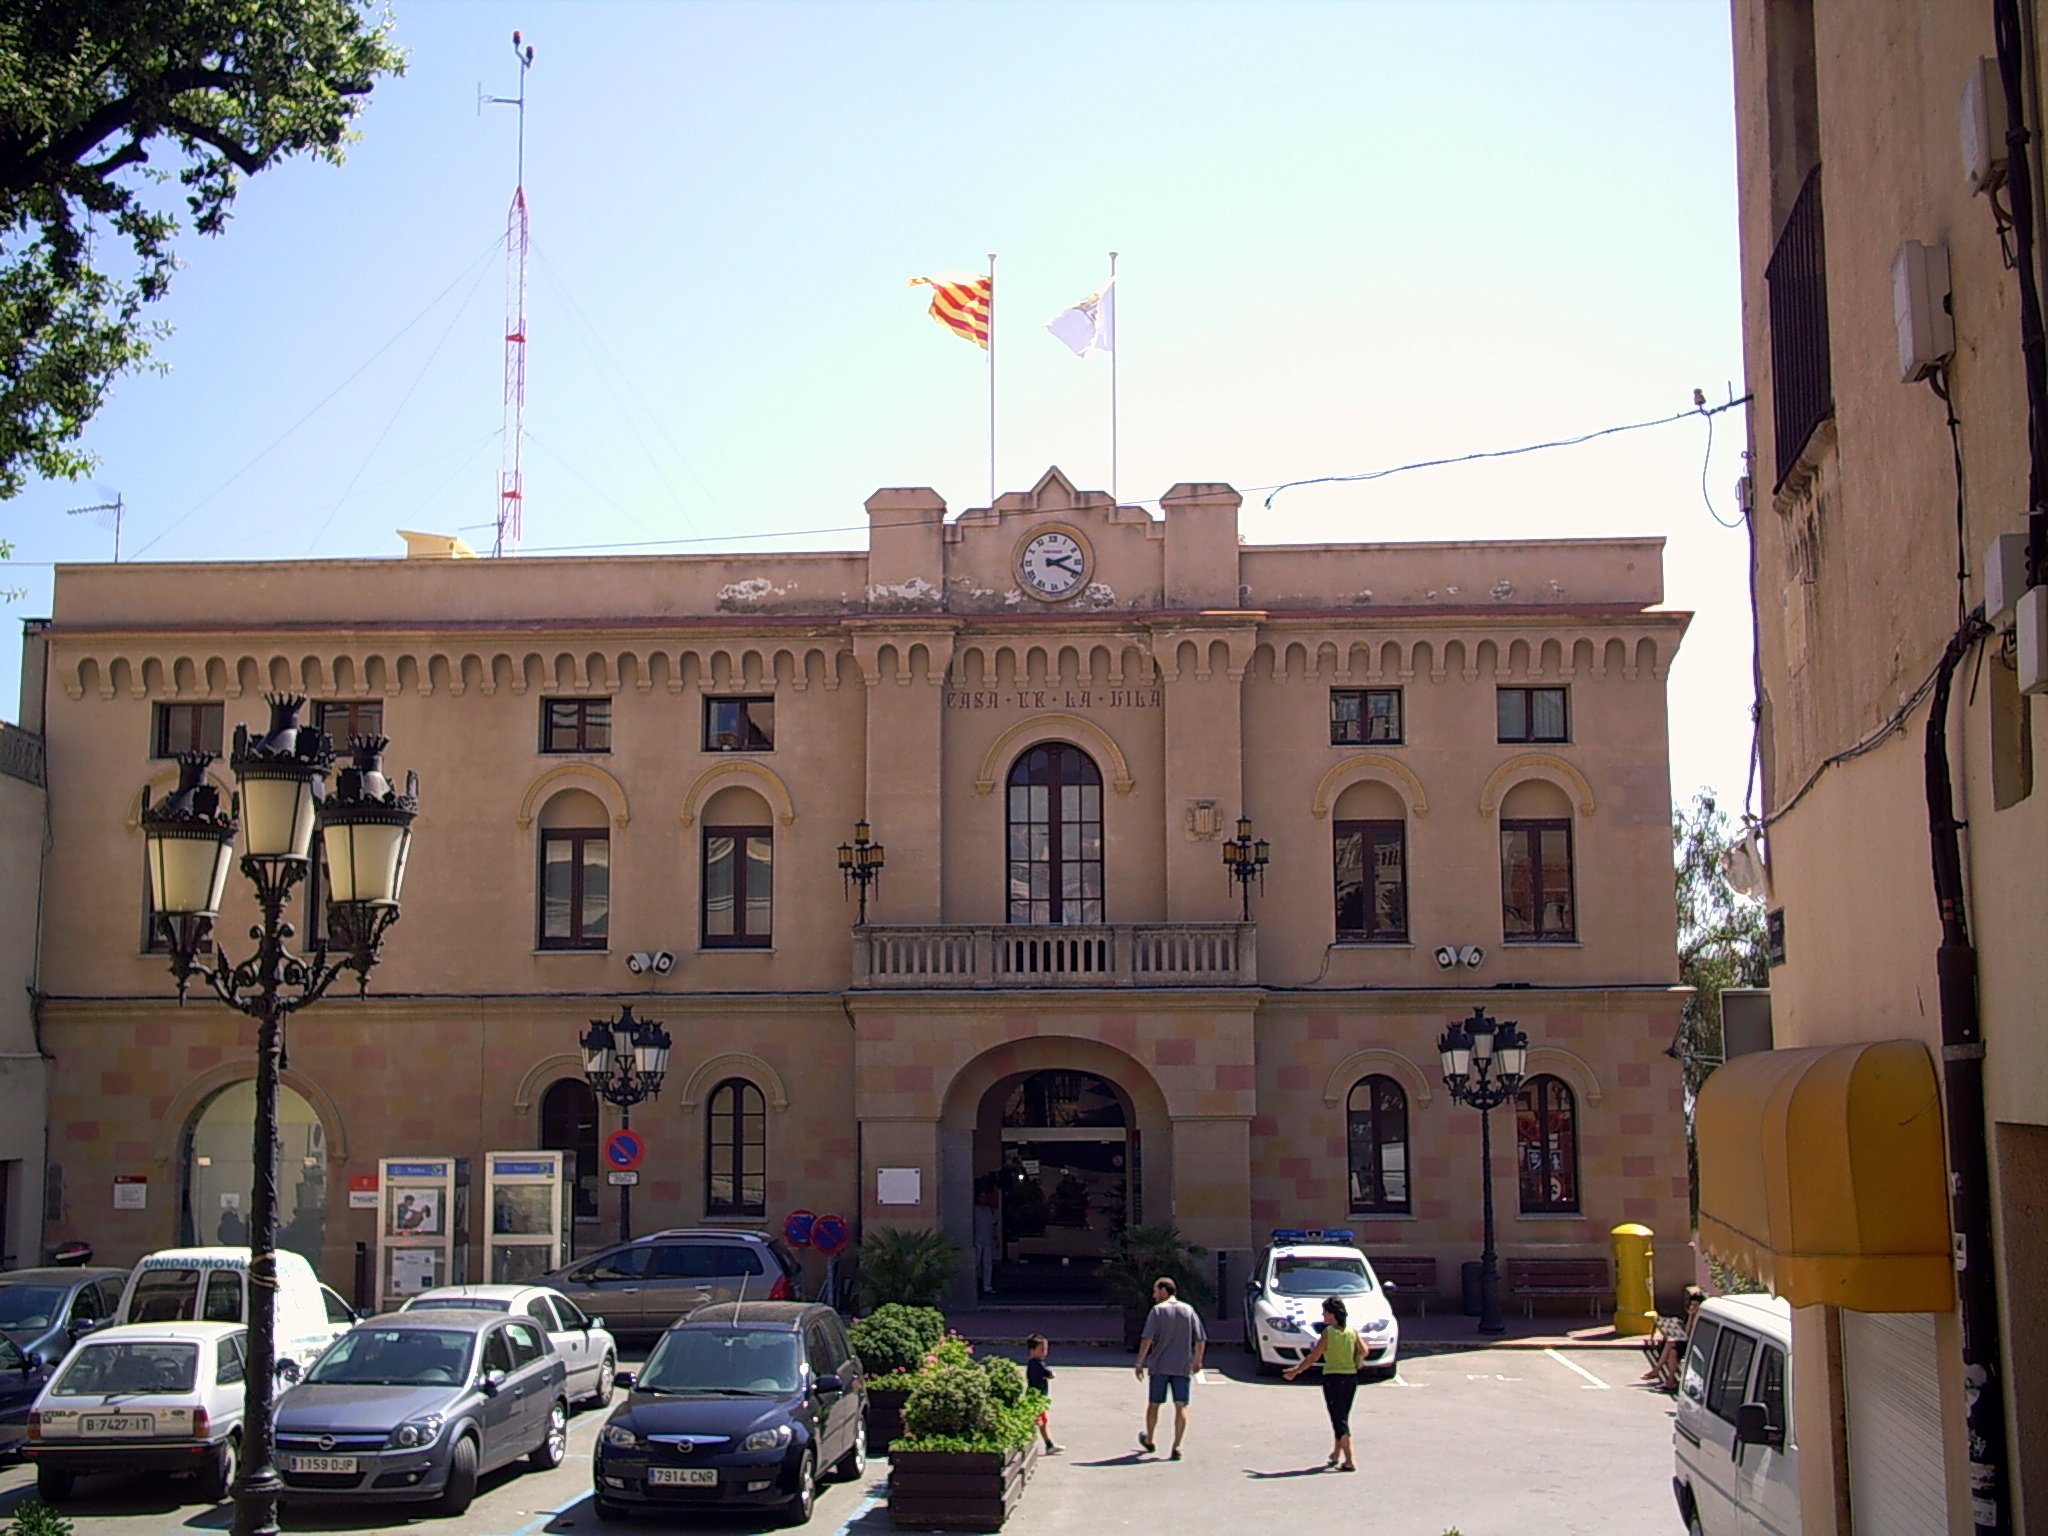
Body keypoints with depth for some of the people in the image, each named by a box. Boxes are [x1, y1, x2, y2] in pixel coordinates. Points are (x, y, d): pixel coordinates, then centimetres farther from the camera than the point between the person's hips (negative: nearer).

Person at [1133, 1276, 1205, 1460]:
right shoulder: (1188, 1310, 5)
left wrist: (1140, 1363, -6)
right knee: (1181, 1406, 1)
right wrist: (1197, 1361, 19)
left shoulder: (1157, 1310, -5)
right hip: (1183, 1367, 2)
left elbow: (1147, 1339, -11)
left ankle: (1149, 1440, 30)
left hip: (1160, 1366, -2)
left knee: (1153, 1404, 14)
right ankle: (1177, 1446, -11)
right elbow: (1200, 1340, 6)